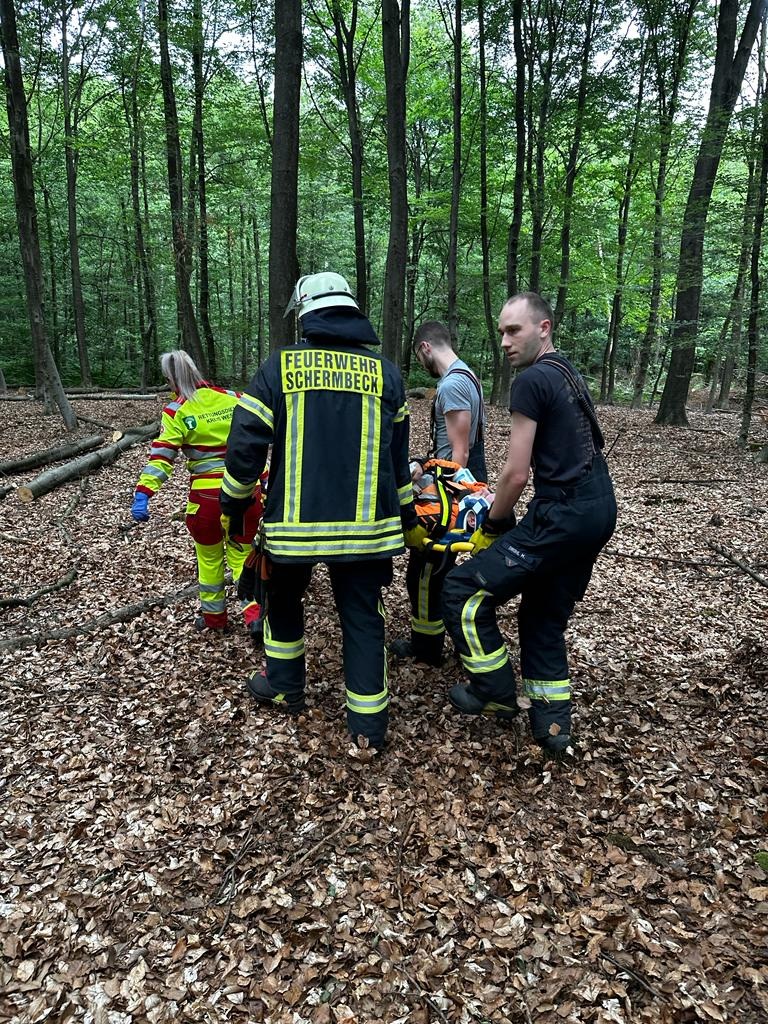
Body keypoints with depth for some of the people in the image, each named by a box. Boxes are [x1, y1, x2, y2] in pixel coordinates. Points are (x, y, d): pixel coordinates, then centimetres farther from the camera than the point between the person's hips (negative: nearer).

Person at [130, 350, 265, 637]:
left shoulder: (177, 411, -5)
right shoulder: (232, 398, 4)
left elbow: (161, 456, -13)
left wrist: (143, 493, -14)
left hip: (207, 494, -2)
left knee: (209, 555, 19)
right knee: (241, 553, 16)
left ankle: (213, 616, 31)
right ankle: (255, 612, -1)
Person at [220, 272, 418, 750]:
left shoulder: (280, 366, -2)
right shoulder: (385, 372, 6)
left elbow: (245, 444, -3)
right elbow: (397, 456, 11)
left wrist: (232, 504, 11)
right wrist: (408, 520, 21)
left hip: (295, 521, -1)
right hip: (365, 524, 1)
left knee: (284, 600, 24)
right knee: (363, 616, 10)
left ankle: (285, 687, 38)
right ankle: (369, 723, 15)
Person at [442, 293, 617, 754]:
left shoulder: (532, 380, -12)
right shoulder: (570, 374, 18)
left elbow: (516, 474, -15)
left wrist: (491, 526, 2)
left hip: (564, 516, -10)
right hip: (600, 509, 10)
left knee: (464, 591, -2)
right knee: (545, 616, 19)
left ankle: (496, 693, 12)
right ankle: (552, 724, 24)